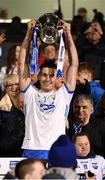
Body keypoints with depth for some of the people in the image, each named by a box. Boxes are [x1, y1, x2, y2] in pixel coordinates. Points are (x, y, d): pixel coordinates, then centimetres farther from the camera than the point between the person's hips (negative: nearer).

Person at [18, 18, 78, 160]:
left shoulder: (63, 94, 15)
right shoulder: (31, 94, 15)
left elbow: (74, 64, 12)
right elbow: (22, 63, 12)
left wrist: (68, 35, 8)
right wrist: (28, 35, 8)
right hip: (31, 150, 0)